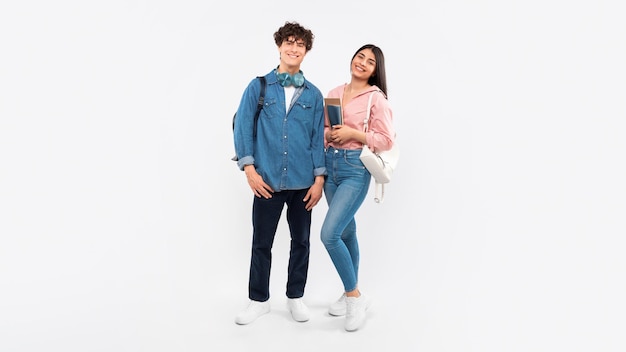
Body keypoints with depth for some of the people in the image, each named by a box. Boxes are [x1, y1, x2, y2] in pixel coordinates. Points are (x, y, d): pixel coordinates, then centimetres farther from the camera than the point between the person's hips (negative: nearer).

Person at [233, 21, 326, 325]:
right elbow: (242, 128, -1)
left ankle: (295, 297, 30)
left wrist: (319, 178, 0)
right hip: (267, 181, -1)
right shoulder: (258, 87, 2)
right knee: (261, 242, 8)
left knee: (301, 241, 12)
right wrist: (250, 169, -9)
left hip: (303, 183, 2)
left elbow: (318, 138, 5)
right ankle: (258, 300, 25)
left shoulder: (313, 94, 6)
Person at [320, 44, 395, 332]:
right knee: (346, 232, 16)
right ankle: (351, 293, 31)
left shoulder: (376, 98, -6)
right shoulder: (334, 93, 10)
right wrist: (329, 134, -5)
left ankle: (355, 296, 5)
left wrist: (353, 133, -15)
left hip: (356, 168, -6)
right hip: (330, 164, 6)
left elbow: (387, 140, -9)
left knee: (329, 234, -15)